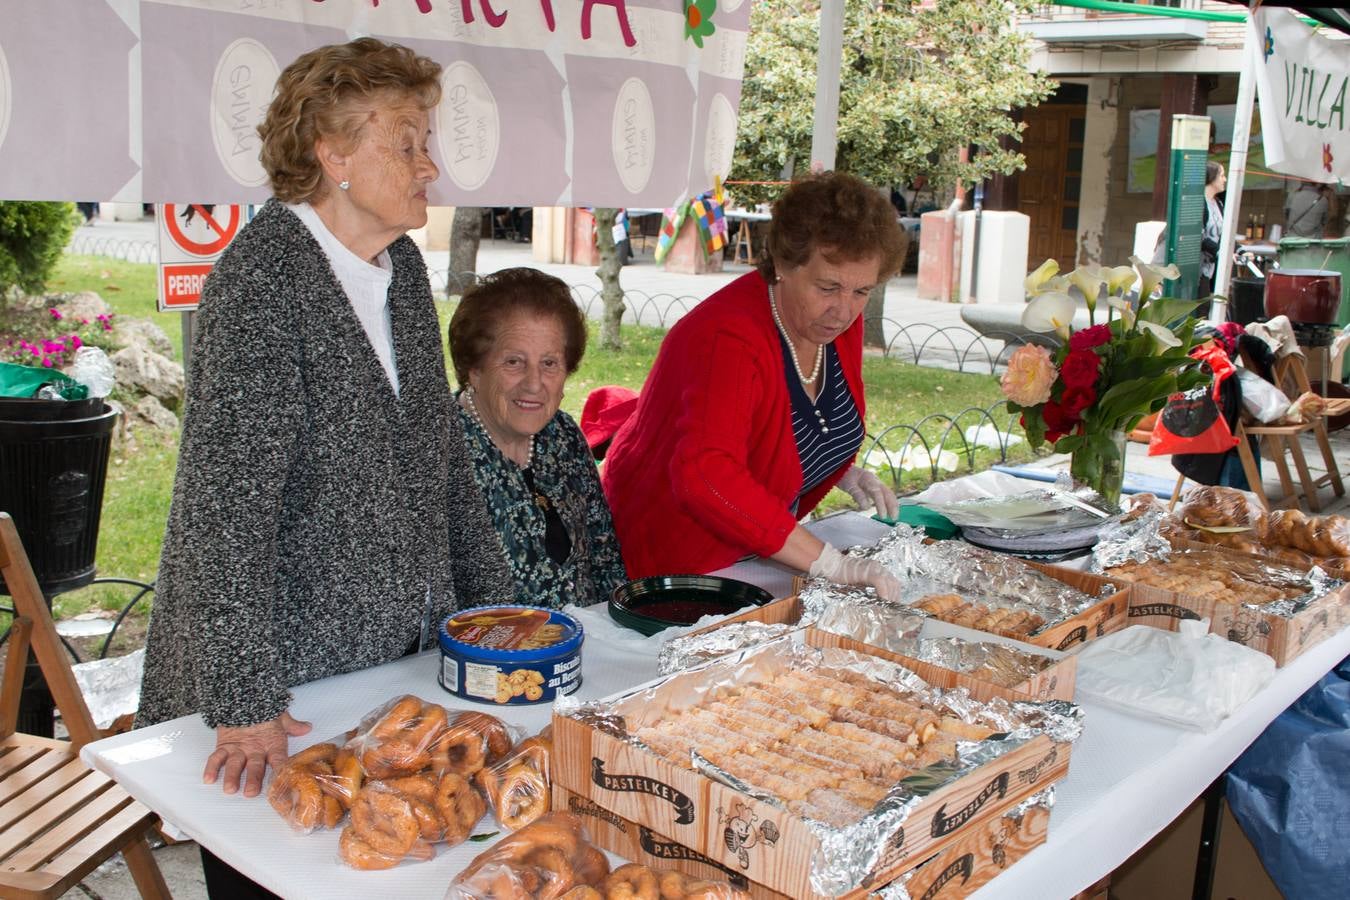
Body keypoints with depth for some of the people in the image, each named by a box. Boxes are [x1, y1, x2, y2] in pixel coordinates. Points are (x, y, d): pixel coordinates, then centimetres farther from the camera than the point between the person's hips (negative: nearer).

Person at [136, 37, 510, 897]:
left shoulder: (403, 264, 6)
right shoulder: (263, 275, -18)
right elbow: (226, 499, -23)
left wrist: (492, 606, 13)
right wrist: (246, 705, -25)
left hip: (402, 653, 7)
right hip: (285, 673, -7)